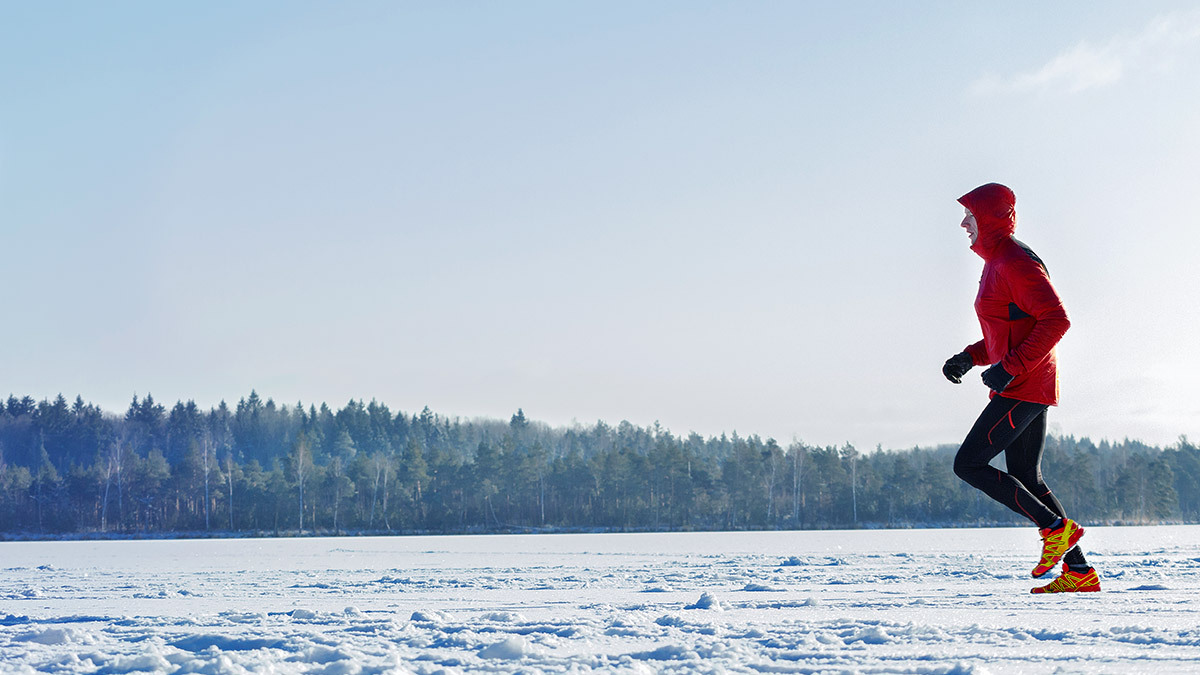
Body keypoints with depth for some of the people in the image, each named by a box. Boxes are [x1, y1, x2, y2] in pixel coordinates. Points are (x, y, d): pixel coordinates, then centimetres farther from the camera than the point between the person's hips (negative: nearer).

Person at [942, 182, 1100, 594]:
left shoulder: (1015, 262, -14)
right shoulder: (997, 263, 18)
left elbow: (1056, 320, -22)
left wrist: (1010, 367, -25)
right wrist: (969, 359, 12)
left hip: (1023, 388, -10)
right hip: (1021, 387, 10)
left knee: (968, 464, -8)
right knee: (1026, 480, 10)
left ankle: (1057, 528, -7)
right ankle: (1079, 573, 9)